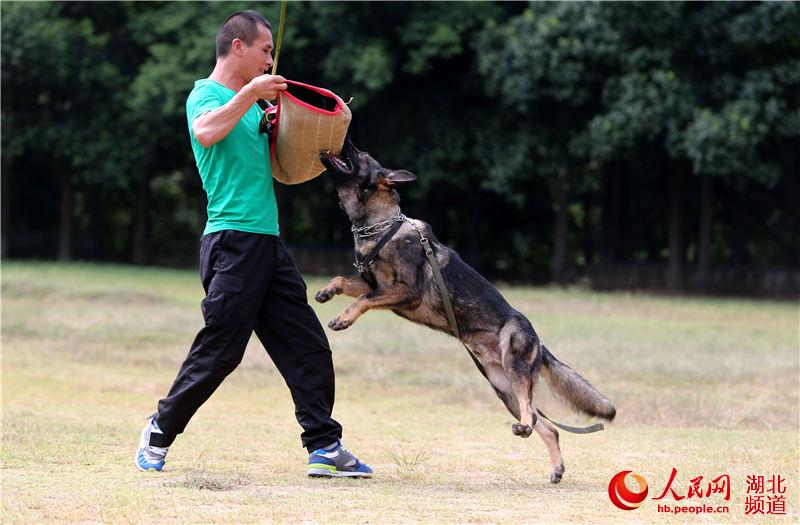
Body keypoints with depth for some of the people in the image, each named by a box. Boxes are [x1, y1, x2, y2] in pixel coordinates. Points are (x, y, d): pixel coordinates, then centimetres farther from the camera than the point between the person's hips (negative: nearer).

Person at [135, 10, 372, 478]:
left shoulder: (250, 101, 20)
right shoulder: (207, 95, -5)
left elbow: (272, 159, 27)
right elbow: (207, 132, -28)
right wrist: (250, 93, -22)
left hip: (268, 242, 9)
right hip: (233, 241, -9)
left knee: (308, 346, 4)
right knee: (219, 352, -6)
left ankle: (325, 447, 7)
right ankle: (160, 432, 10)